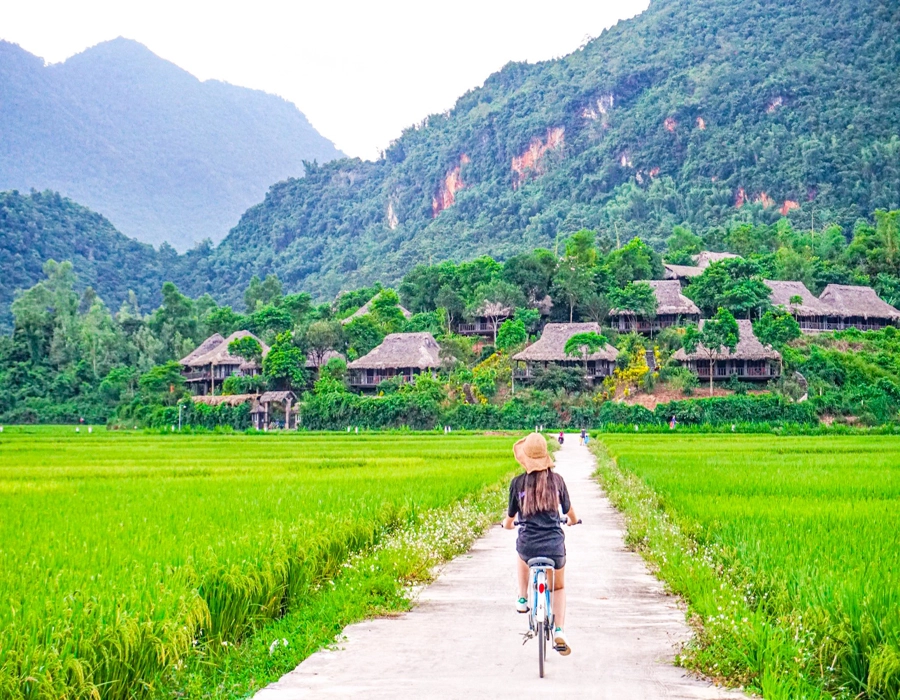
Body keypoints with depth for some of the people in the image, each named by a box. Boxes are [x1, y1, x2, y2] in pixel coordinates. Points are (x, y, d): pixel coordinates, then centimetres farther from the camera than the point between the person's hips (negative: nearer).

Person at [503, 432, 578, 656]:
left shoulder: (518, 483, -4)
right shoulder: (556, 480, 0)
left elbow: (510, 518, 8)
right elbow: (569, 511, 15)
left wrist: (508, 524, 33)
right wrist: (572, 520, 39)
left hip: (528, 546, 0)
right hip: (555, 546, 0)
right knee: (558, 587, 24)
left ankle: (523, 599, 40)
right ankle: (559, 631, 6)